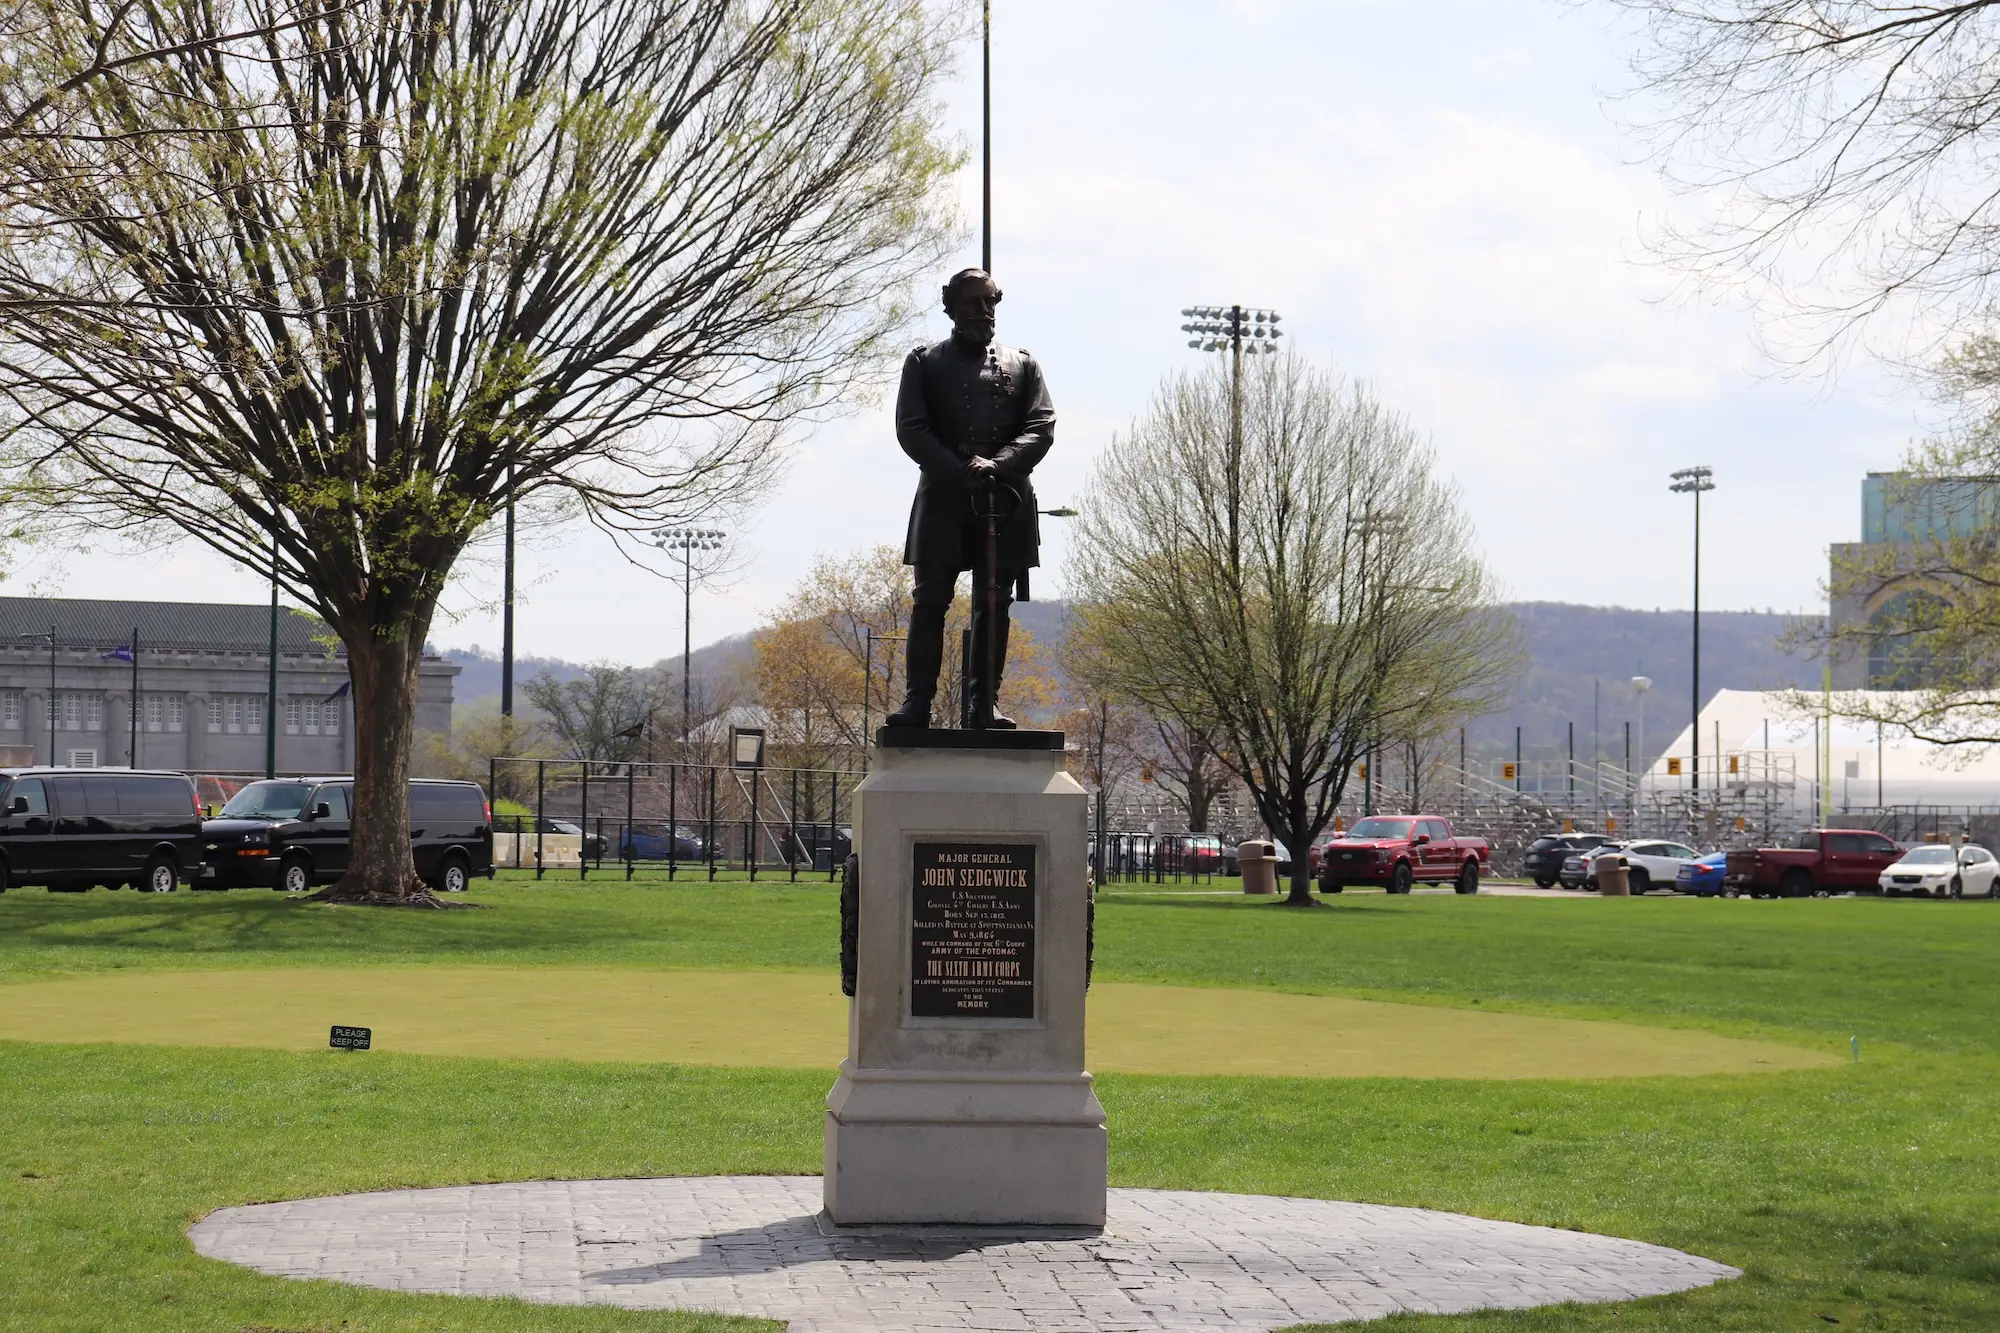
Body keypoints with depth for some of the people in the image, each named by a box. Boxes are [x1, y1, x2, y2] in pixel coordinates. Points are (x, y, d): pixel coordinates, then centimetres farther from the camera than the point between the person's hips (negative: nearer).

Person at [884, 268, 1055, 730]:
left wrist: (996, 466, -13)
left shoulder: (1021, 364, 15)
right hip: (942, 498, -2)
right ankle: (917, 701, -5)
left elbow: (1042, 428, 4)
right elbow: (911, 430, 0)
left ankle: (984, 702, 4)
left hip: (1006, 500, 2)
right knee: (929, 600, -6)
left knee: (994, 603, 1)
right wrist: (962, 472, -13)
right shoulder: (924, 362, 10)